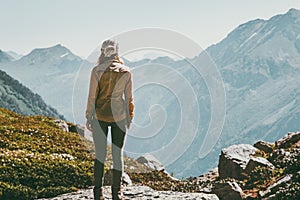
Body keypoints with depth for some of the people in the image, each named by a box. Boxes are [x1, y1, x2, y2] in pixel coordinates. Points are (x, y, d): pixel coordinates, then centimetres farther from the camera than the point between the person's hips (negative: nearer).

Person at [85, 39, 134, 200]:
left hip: (100, 116, -1)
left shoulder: (97, 71, -9)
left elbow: (92, 96, -7)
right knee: (118, 154, 8)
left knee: (100, 155, 6)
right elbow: (129, 97, 2)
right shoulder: (126, 72, -3)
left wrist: (88, 117, 2)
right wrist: (129, 116, 13)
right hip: (119, 116, 1)